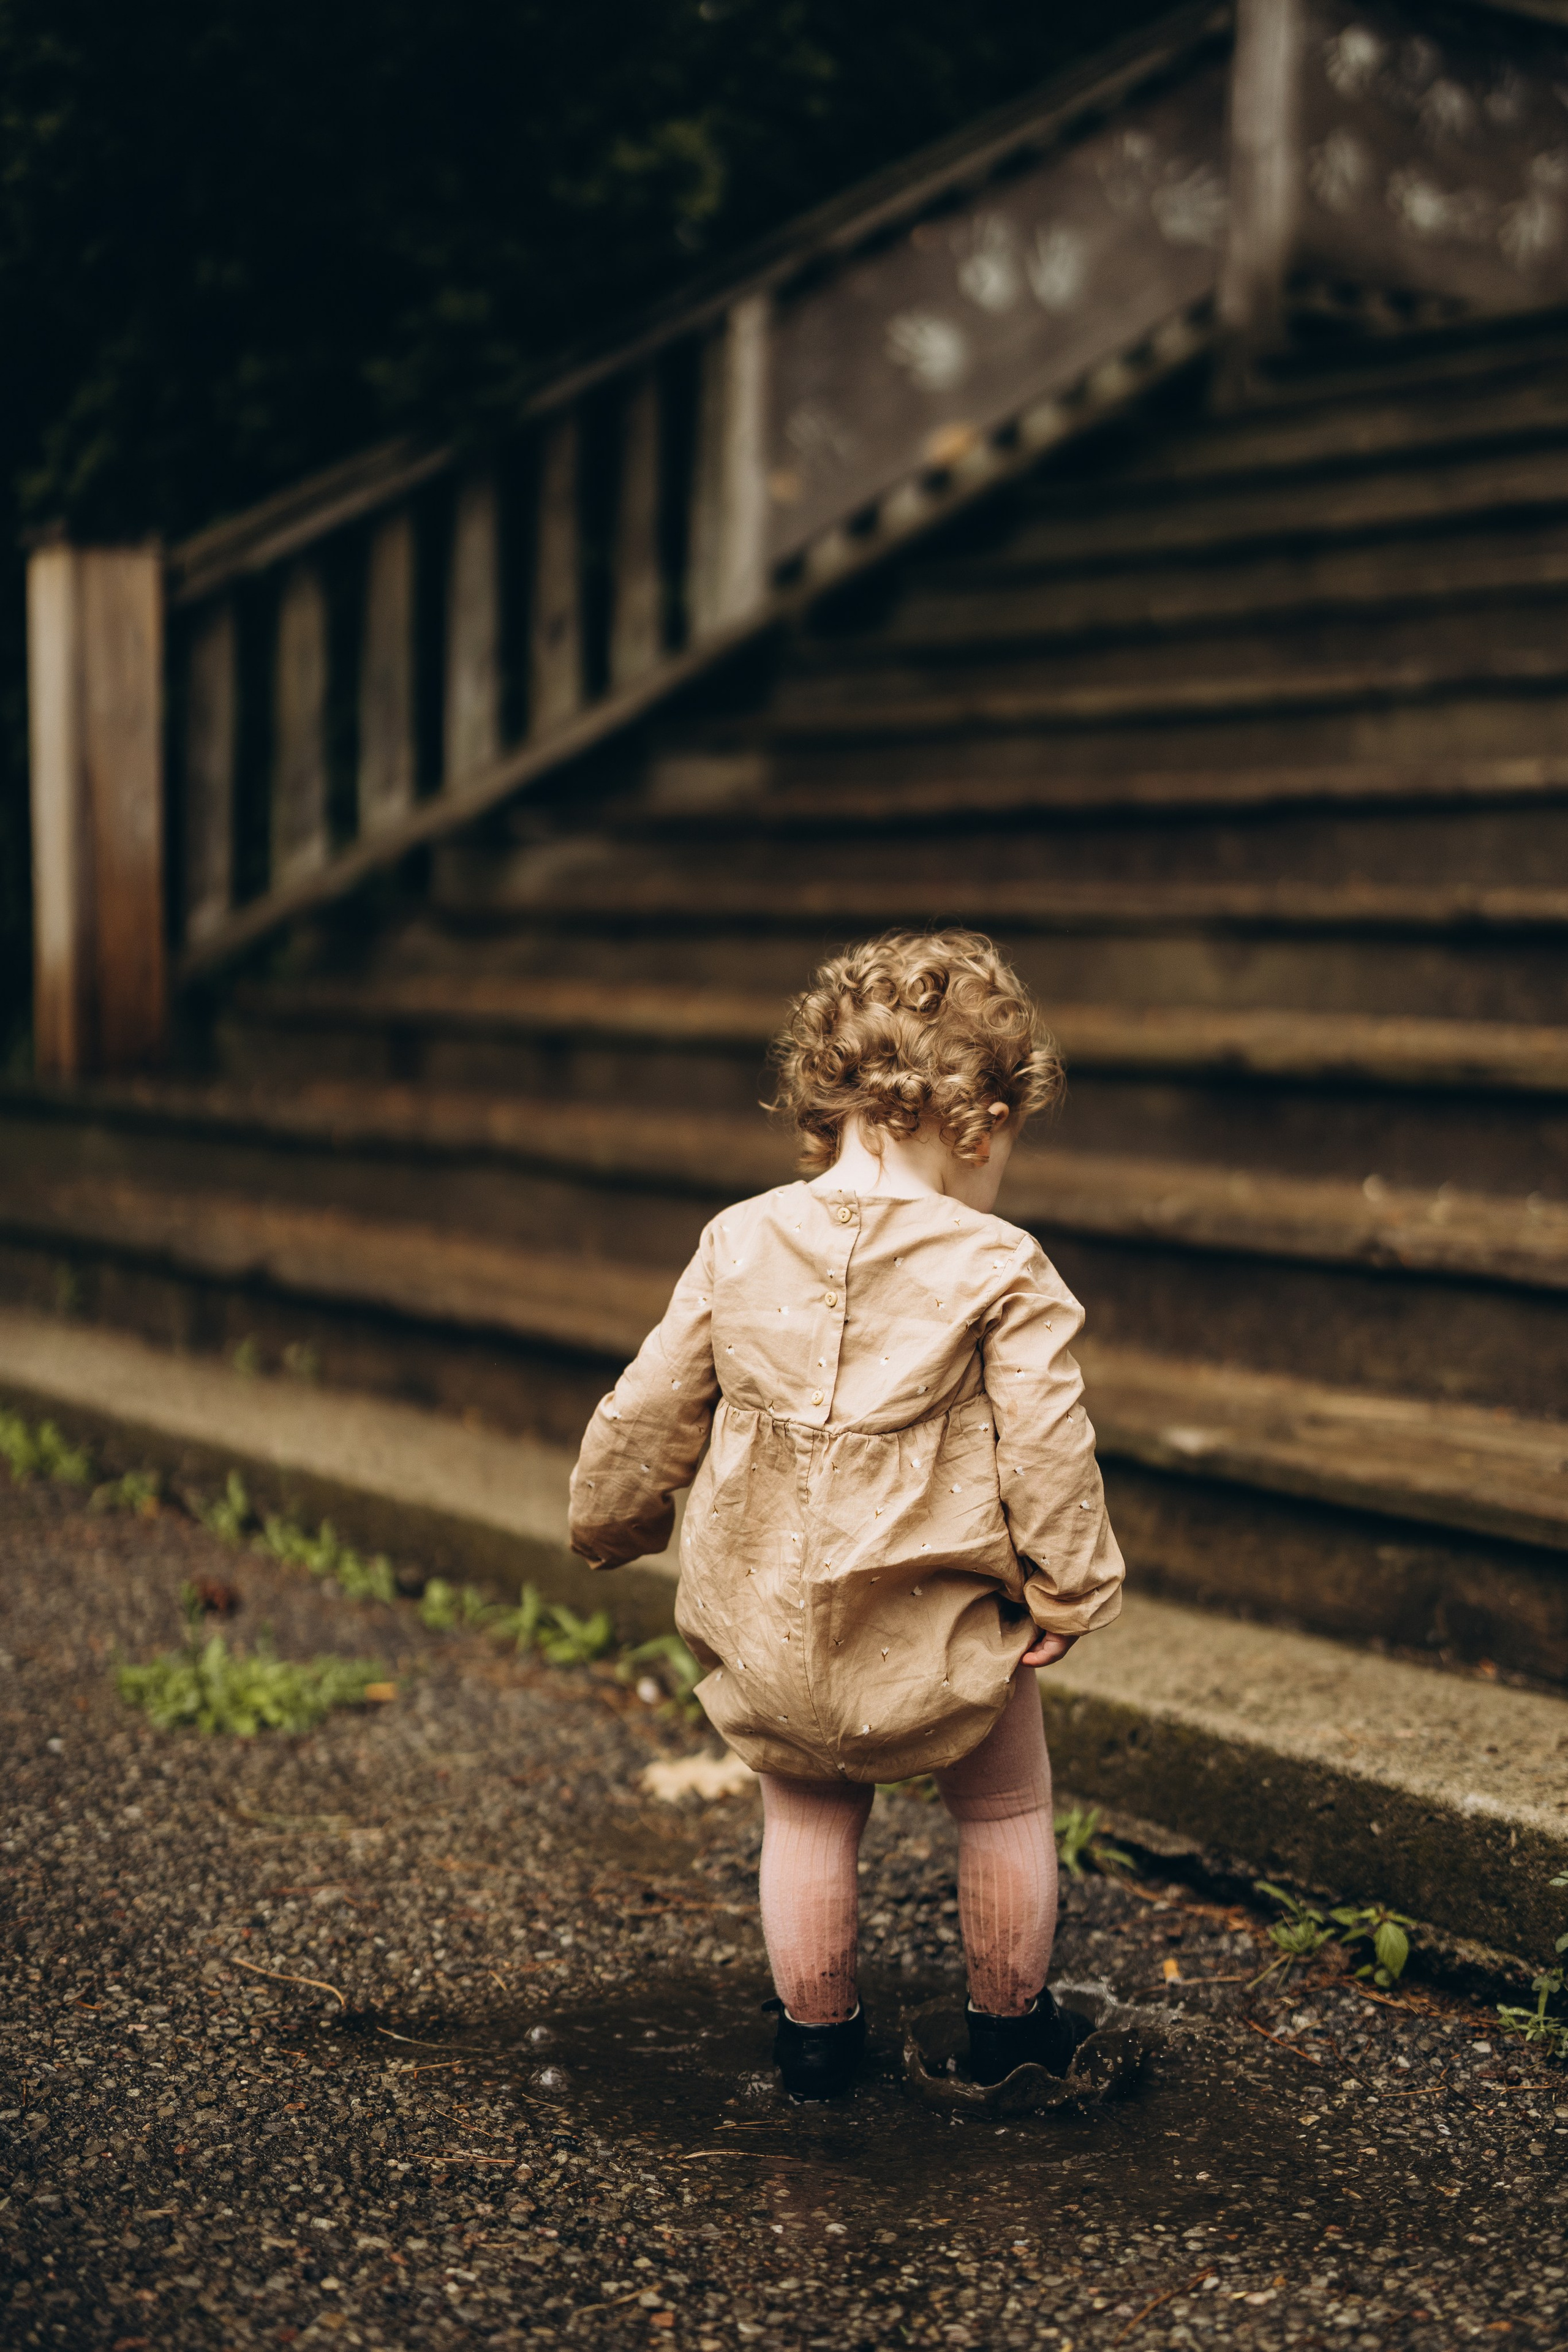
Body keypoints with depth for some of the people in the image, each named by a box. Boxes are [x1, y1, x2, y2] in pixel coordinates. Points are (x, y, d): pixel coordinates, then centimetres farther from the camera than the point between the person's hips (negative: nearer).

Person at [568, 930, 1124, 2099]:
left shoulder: (740, 1244, 1)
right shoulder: (999, 1272, -11)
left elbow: (650, 1410, 8)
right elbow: (1047, 1450, -11)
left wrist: (612, 1521, 24)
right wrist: (1071, 1594, 2)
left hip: (766, 1629, 3)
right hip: (936, 1628, -3)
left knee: (809, 1815, 22)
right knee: (1007, 1806, 20)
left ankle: (818, 2032, 33)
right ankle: (1008, 2022, 33)